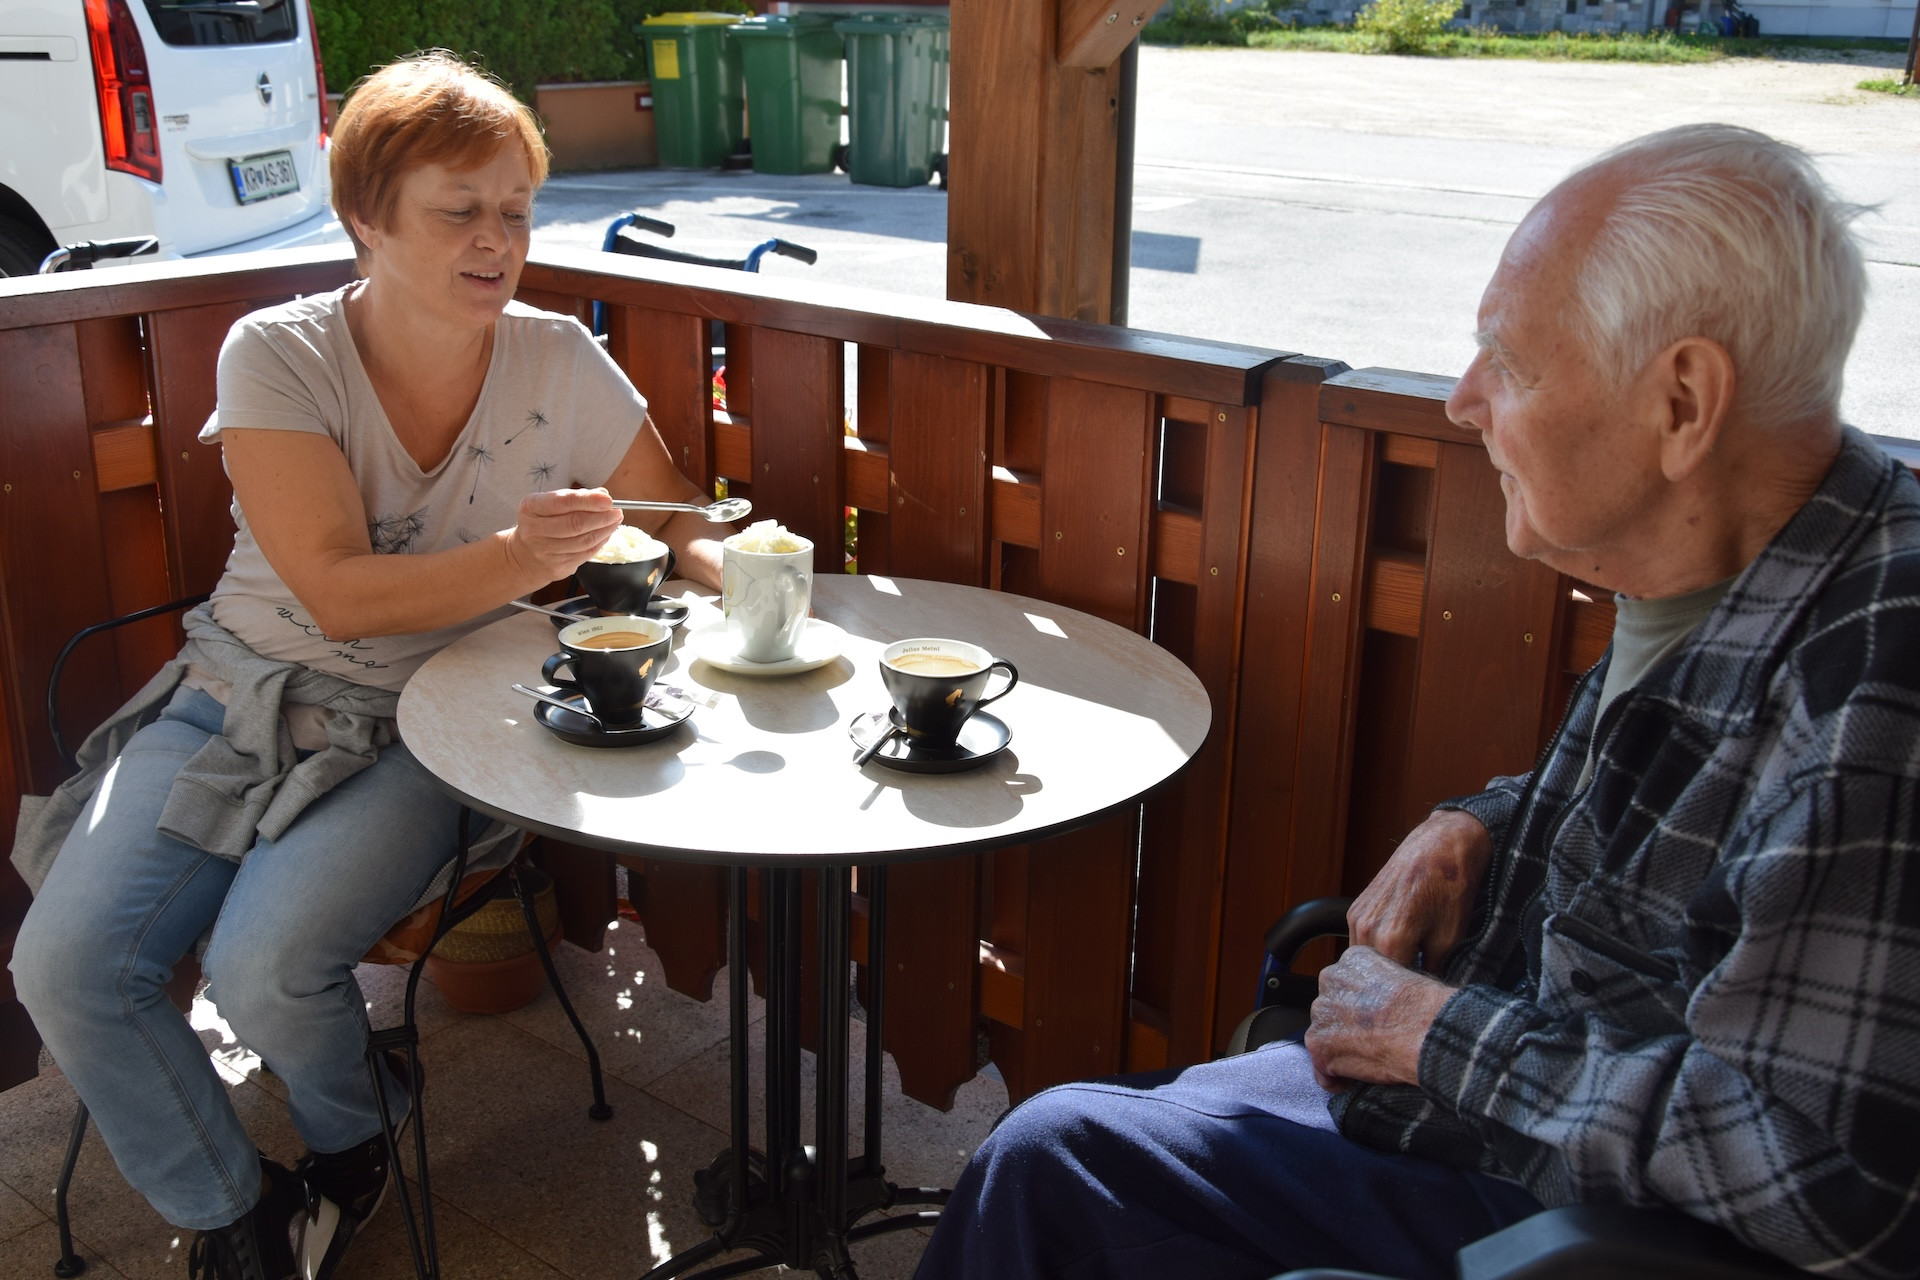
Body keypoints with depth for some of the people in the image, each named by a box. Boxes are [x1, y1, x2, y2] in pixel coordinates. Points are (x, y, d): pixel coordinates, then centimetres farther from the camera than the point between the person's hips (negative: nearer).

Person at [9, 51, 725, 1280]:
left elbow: (690, 534, 1)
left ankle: (353, 1142, 14)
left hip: (419, 732, -1)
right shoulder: (278, 356, -9)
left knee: (267, 965, -24)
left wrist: (737, 564, -24)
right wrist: (522, 558, -34)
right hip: (240, 700, 2)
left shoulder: (559, 363, -6)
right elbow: (338, 592, -18)